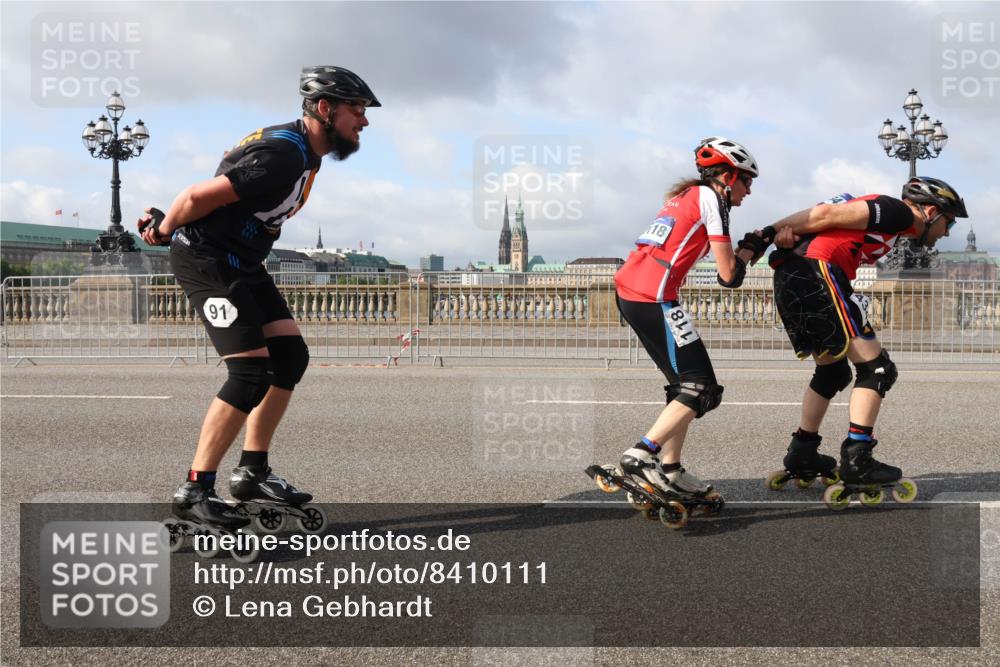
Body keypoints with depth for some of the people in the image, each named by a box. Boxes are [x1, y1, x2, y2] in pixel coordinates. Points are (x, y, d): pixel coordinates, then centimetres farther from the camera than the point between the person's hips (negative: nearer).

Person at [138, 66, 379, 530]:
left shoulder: (303, 150, 9)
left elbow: (226, 185, 18)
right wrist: (165, 230, -5)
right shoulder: (282, 157, -25)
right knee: (252, 372, -15)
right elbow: (200, 197, -24)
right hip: (205, 261, -10)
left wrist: (166, 223, 16)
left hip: (242, 262, 10)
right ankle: (194, 492, -7)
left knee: (291, 356, 6)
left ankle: (252, 473, 14)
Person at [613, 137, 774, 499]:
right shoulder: (711, 198, -3)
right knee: (702, 389, -4)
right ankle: (641, 455, -11)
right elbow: (729, 275, -5)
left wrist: (752, 245, 18)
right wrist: (750, 249, 14)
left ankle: (670, 470, 16)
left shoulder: (685, 195, 24)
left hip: (627, 289, 9)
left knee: (685, 383, 16)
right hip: (653, 297, -9)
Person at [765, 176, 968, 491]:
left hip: (788, 280, 10)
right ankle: (856, 460, -6)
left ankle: (802, 455, 27)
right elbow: (829, 214, -10)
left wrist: (788, 227, -5)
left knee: (833, 373, 22)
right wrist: (783, 228, -1)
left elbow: (822, 212, 13)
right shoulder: (899, 211, -1)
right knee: (876, 369, -3)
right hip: (816, 274, -10)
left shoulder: (884, 212, 27)